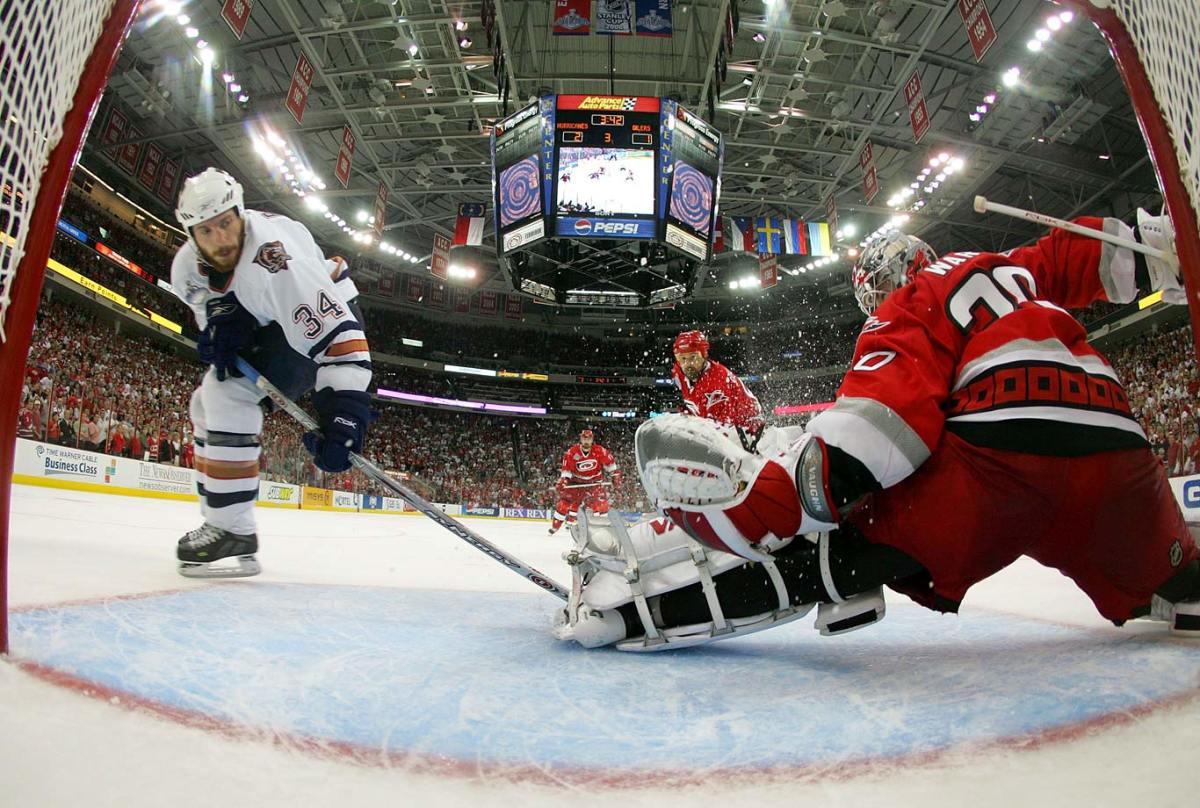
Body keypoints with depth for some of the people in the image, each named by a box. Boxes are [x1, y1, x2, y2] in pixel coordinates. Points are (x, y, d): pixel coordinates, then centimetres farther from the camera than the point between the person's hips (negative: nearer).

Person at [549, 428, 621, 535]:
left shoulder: (600, 451, -17)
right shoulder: (572, 452, -16)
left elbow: (610, 462, -4)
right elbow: (566, 468, -10)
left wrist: (615, 475, -4)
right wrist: (563, 480, -22)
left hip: (594, 481, 0)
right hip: (576, 481, 0)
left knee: (601, 502, -13)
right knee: (565, 501, -5)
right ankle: (554, 525, 5)